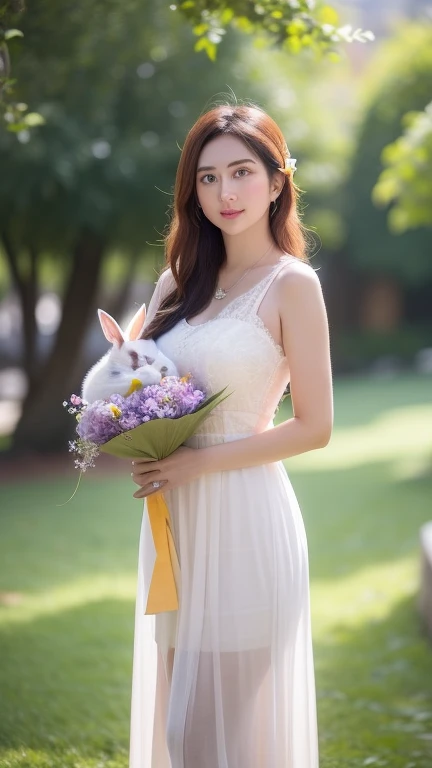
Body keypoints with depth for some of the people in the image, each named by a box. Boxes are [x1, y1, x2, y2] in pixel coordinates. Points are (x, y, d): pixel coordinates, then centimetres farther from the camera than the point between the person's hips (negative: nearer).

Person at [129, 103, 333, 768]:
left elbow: (314, 427, -10)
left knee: (231, 715, -2)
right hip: (175, 517, 6)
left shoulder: (291, 284, -7)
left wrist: (196, 463, -14)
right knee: (173, 708, 11)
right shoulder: (181, 281, 11)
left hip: (244, 517, -6)